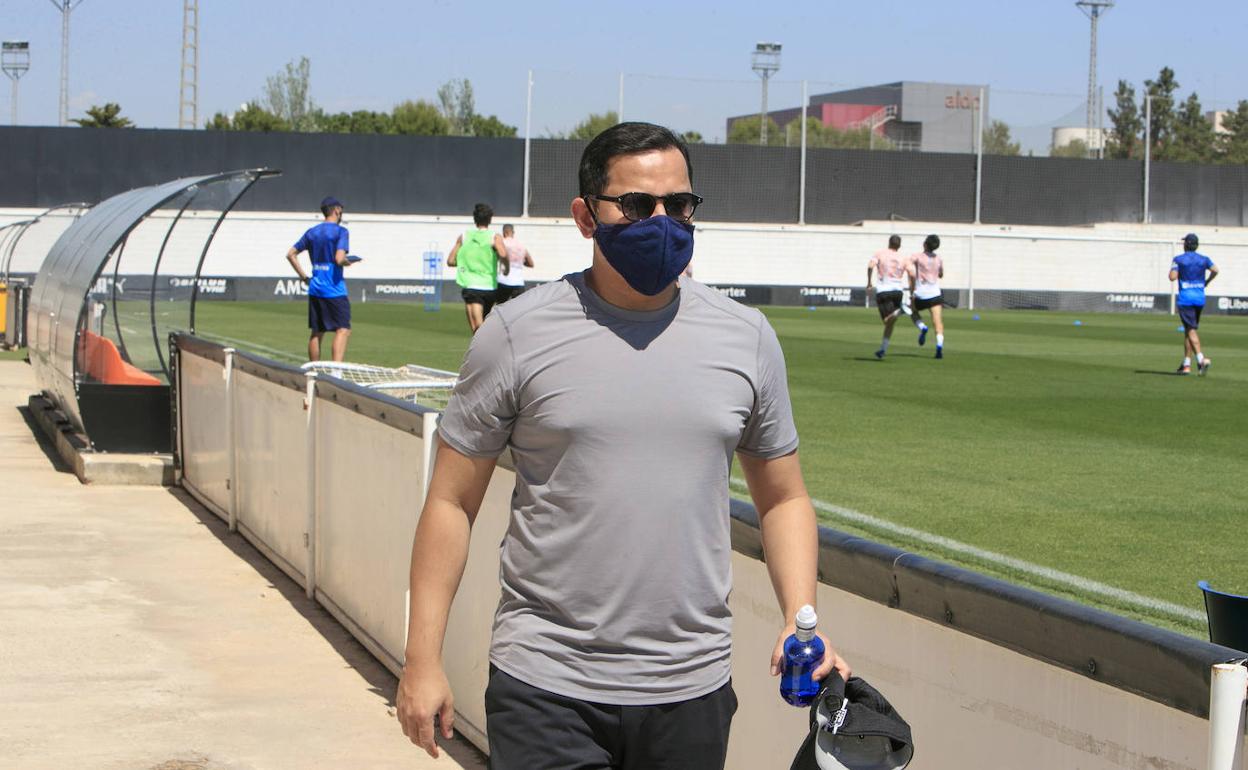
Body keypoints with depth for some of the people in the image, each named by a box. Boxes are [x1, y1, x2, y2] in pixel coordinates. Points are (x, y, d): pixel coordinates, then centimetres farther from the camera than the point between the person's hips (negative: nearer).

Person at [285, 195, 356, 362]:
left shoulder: (312, 232, 12)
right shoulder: (341, 232, -8)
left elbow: (291, 254, 14)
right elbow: (339, 259, -20)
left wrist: (304, 277, 15)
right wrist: (348, 262, 1)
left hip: (315, 289, 7)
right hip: (335, 290, -7)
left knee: (317, 332, 14)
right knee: (342, 330, -9)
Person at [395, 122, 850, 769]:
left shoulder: (746, 338, 6)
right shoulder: (518, 333, -3)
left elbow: (783, 498, 14)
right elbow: (452, 501, 1)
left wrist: (800, 618, -2)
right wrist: (423, 659, -3)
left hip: (692, 690, 3)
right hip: (546, 687, -2)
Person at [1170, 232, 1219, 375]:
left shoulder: (1178, 259, -4)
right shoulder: (1204, 259, 7)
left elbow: (1172, 277, -14)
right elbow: (1215, 270, -9)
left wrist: (1172, 270, 8)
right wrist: (1207, 282, 6)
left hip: (1185, 298, -5)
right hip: (1200, 298, 5)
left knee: (1191, 330, -9)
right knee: (1188, 330, 14)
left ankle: (1202, 358, -29)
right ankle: (1186, 364, 16)